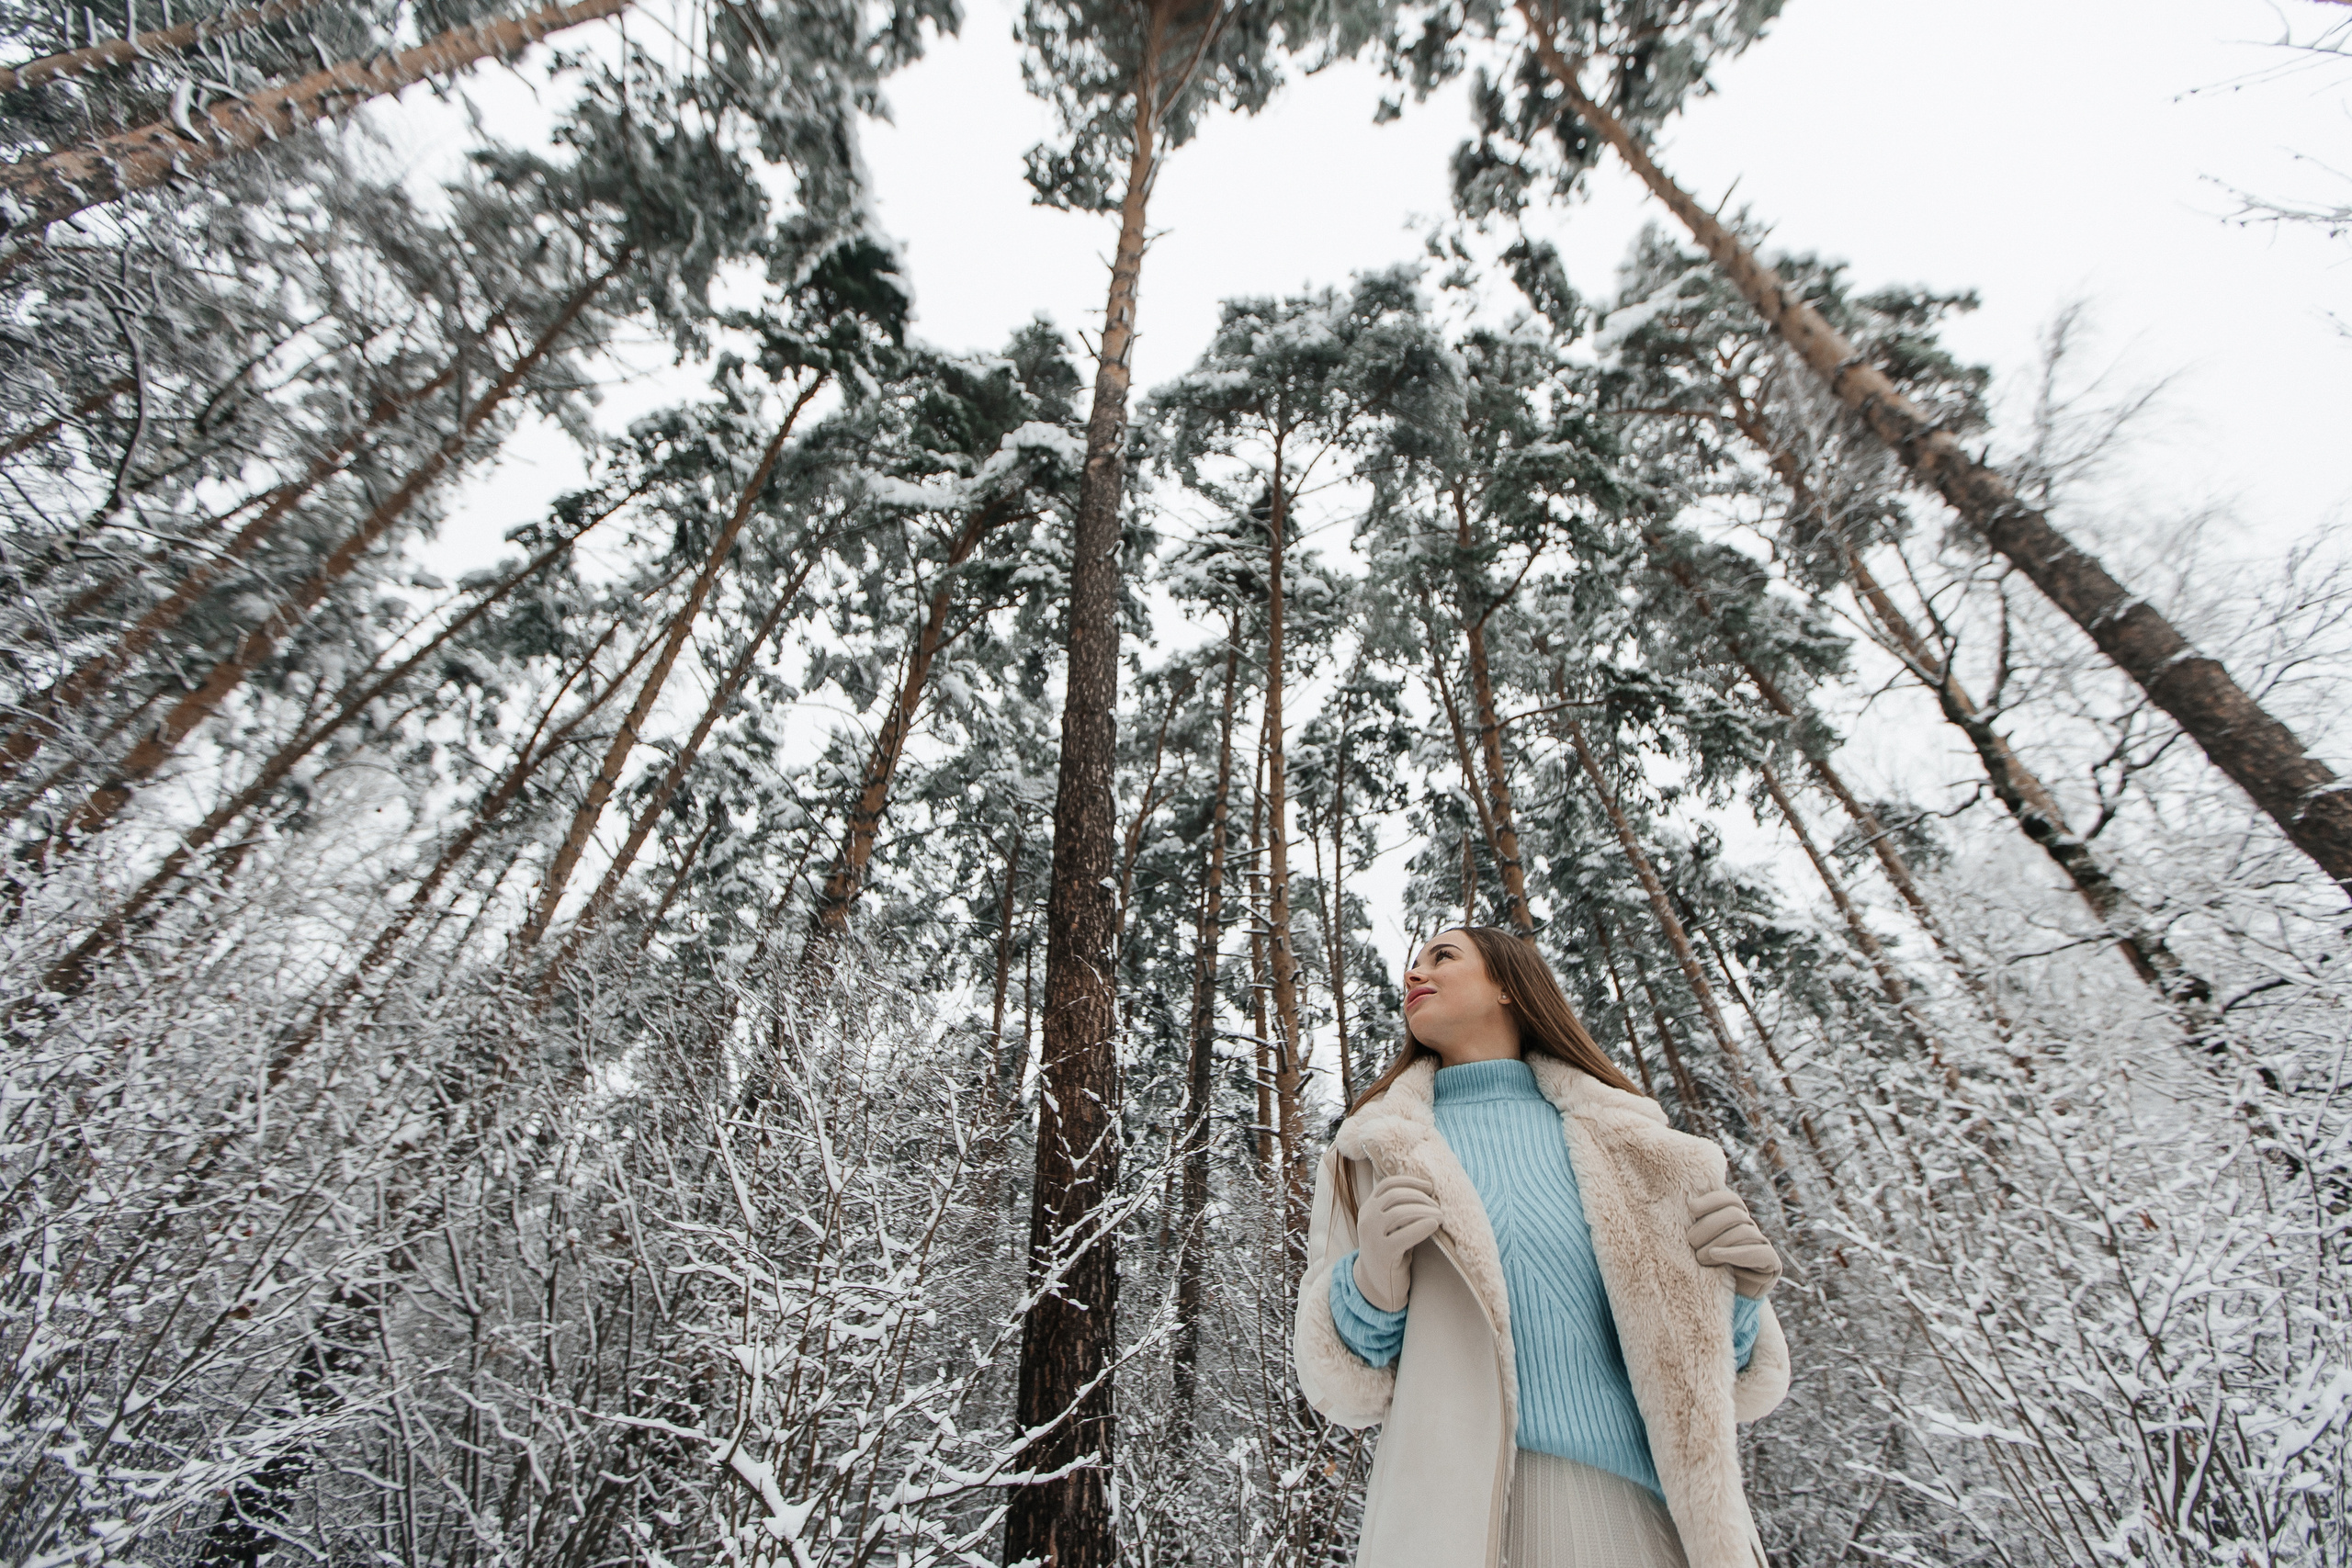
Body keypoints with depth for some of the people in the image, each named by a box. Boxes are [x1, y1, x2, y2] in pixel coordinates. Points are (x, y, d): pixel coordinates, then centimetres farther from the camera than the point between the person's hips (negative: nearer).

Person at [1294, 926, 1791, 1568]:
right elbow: (1336, 1372, 3)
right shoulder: (1377, 1148, 3)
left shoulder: (1617, 1136, 7)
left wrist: (1736, 1291, -9)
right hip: (1454, 1508, -1)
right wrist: (1372, 1281, -18)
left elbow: (1690, 1361, 12)